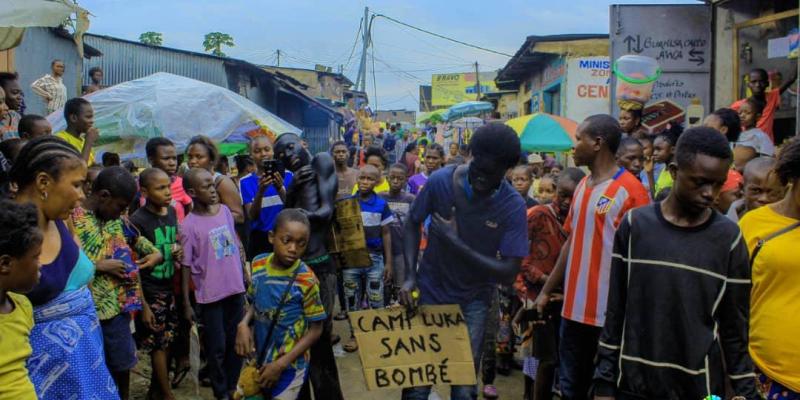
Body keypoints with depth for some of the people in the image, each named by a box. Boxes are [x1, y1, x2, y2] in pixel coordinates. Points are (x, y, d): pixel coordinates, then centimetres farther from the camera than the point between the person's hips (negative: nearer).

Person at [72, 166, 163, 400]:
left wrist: (155, 253, 4)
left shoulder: (115, 218, 6)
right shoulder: (72, 219, -16)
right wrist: (100, 265, -20)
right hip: (89, 311, -7)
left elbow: (136, 238, 22)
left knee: (123, 364, 20)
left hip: (119, 304, 7)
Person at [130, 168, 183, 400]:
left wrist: (178, 252, -5)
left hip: (168, 287, 6)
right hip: (149, 292, -6)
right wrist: (142, 304, -15)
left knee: (167, 341, 14)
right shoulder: (137, 221, -17)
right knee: (158, 344, 5)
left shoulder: (172, 212, 2)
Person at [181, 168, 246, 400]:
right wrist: (186, 304, -6)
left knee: (237, 342, 15)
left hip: (236, 289, 5)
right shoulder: (189, 225, -14)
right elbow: (186, 266, -9)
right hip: (210, 295, -5)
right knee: (216, 348, 8)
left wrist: (246, 274, 14)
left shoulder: (225, 211, 1)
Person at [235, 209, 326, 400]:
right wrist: (243, 324, -11)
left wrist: (281, 364, -16)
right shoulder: (258, 264, -7)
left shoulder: (306, 280, -22)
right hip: (259, 358, 5)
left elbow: (315, 329, -14)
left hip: (290, 365, -5)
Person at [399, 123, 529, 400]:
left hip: (473, 301, 0)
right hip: (429, 292, 0)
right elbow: (413, 223, 2)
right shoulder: (441, 181, -14)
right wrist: (410, 276, -9)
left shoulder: (513, 206, -16)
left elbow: (508, 274, -17)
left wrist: (455, 242, -23)